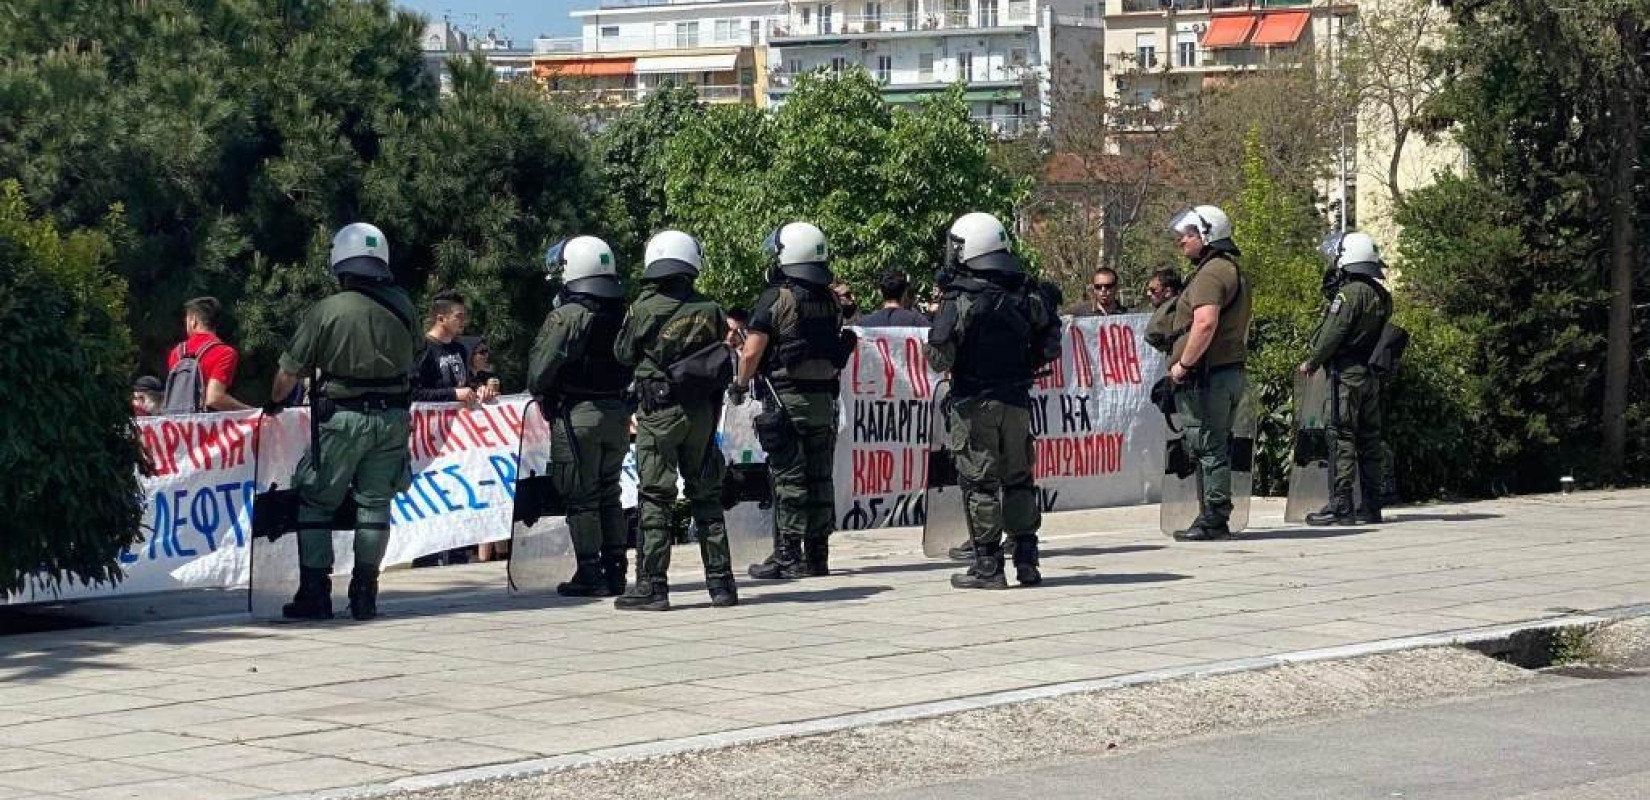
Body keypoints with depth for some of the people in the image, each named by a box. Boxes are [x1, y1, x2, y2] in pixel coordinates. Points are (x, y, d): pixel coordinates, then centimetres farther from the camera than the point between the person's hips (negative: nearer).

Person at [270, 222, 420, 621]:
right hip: (393, 419, 4)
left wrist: (274, 403, 13)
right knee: (374, 503, 11)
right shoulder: (402, 308, 2)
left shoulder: (326, 311, -9)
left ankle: (315, 592, 2)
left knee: (316, 502, 6)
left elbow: (289, 371, -6)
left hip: (342, 419, -4)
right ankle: (365, 594, 10)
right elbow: (416, 355, 14)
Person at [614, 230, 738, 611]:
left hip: (660, 411, -4)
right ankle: (721, 582, 13)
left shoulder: (644, 309, -10)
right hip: (703, 410, 4)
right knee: (706, 496, 11)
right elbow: (722, 360, 5)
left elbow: (624, 354, 4)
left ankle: (651, 586, -3)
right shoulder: (710, 310, 0)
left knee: (656, 498, 0)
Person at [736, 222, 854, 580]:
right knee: (820, 477, 9)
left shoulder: (776, 298, -10)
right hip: (825, 398, 5)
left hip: (786, 399, -5)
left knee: (788, 477, -3)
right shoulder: (833, 300, 7)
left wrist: (740, 384, 4)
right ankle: (817, 554, 12)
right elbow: (837, 346, 13)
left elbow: (752, 352, -11)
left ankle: (787, 556, -3)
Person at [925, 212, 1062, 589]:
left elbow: (940, 357, -15)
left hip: (974, 403, -5)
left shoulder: (960, 300, -14)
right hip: (1017, 399, 5)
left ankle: (988, 565, 1)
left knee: (979, 481, 1)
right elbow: (1049, 347, 9)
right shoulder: (1026, 293, 2)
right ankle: (1027, 560, 13)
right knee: (1018, 479, 14)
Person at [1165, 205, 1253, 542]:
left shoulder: (1210, 273, -14)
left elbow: (1205, 323, -27)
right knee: (1217, 448, 12)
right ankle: (1216, 519, 15)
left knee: (1208, 449, -8)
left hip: (1207, 376, -10)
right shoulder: (1233, 271, 20)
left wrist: (1183, 364, -20)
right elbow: (1241, 328, 28)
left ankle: (1212, 520, -8)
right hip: (1233, 371, 10)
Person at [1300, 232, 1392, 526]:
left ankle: (1341, 505, -9)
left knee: (1343, 438, -7)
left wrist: (1311, 363, -1)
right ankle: (1371, 505, 12)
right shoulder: (1381, 295, 11)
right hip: (1372, 376, 8)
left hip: (1347, 372, -8)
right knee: (1369, 439, 10)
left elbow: (1333, 334, -14)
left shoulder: (1350, 293, -14)